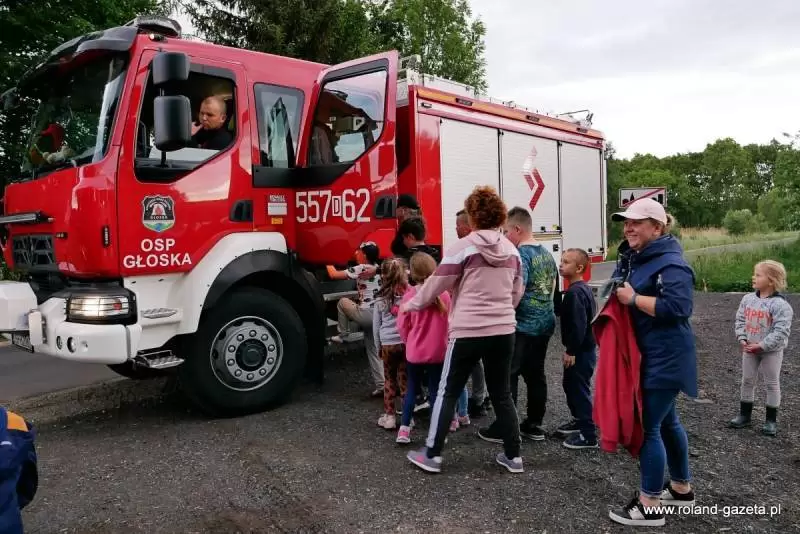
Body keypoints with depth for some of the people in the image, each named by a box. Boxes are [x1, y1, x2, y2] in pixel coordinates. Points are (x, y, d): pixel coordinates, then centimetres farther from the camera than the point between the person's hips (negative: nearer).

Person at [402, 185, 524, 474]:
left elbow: (436, 283, -4)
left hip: (468, 331, -5)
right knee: (502, 394, 16)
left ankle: (431, 455, 14)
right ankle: (513, 456, 22)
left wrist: (411, 305, 11)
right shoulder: (511, 249, 8)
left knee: (447, 392, 7)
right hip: (503, 331, 5)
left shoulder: (464, 246, -9)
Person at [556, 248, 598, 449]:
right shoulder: (583, 288, 12)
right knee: (570, 385, 22)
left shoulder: (575, 292, -22)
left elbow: (578, 325, -27)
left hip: (580, 351, -11)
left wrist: (571, 351, -21)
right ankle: (579, 420, 36)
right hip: (583, 348, 11)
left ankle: (588, 435, 4)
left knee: (579, 389, -3)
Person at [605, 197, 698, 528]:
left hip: (664, 359, -10)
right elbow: (621, 294, 23)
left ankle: (649, 507, 6)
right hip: (645, 355, 10)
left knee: (648, 426, -5)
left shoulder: (671, 263, -19)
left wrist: (633, 298, -23)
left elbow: (677, 307, -30)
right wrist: (613, 296, 0)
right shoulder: (632, 258, 11)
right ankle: (682, 488, 37)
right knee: (666, 421, 20)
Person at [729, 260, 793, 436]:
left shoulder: (780, 304, -19)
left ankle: (771, 420, 20)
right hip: (749, 349, 5)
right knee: (747, 381, 13)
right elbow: (740, 321, 4)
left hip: (771, 351, -5)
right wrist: (742, 339, -9)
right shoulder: (747, 299, -2)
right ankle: (744, 415, 25)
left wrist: (762, 345, -24)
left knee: (772, 384, 8)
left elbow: (781, 331, -22)